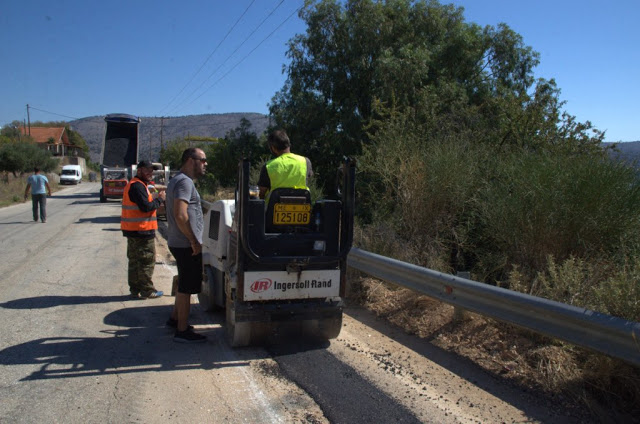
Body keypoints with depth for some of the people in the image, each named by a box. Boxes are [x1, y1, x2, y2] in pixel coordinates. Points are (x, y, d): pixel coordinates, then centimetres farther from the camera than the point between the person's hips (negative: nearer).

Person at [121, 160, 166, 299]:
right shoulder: (138, 186, -16)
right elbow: (146, 207, -23)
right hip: (141, 230, -11)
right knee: (147, 261, -2)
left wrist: (154, 197, 4)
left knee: (135, 261, 15)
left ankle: (135, 290, 23)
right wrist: (159, 200, -11)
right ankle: (147, 291, 5)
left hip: (132, 230, 11)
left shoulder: (134, 184, 19)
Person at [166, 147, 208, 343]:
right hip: (186, 245, -10)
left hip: (178, 242, 10)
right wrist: (194, 241, -20)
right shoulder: (185, 182, -17)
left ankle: (175, 318, 36)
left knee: (184, 284, 23)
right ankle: (182, 331, 7)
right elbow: (180, 215, -27)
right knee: (186, 287, -2)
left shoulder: (176, 180, 17)